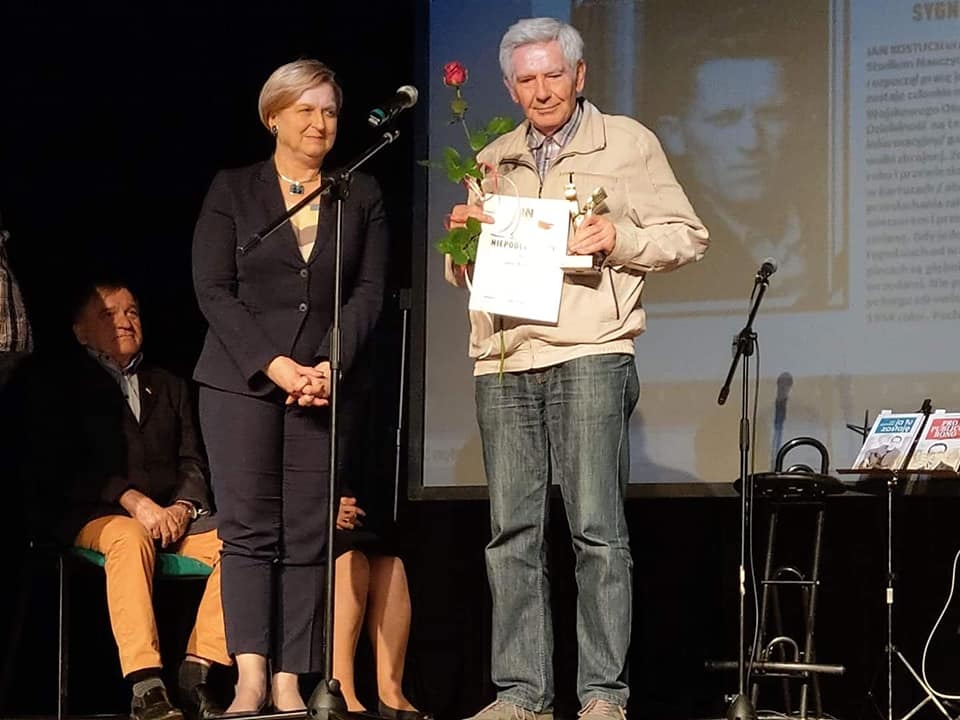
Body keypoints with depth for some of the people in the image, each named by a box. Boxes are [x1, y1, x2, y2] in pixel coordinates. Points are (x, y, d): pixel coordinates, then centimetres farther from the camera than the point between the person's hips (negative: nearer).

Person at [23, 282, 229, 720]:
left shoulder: (170, 388, 25)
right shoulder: (62, 384, 9)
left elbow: (193, 462, 15)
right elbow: (60, 469, -4)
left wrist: (182, 508, -7)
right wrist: (132, 500, -16)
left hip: (172, 516, 5)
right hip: (93, 516, -5)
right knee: (131, 536, -39)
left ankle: (197, 672, -26)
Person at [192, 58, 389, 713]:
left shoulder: (361, 196, 12)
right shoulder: (232, 191, 7)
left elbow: (369, 291, 5)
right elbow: (213, 290, -1)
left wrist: (333, 365, -11)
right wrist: (273, 365, -12)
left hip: (325, 383, 2)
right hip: (241, 382, -2)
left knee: (310, 535, -3)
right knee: (249, 528, -9)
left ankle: (290, 683, -3)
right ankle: (251, 677, -14)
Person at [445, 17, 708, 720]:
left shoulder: (627, 144, 8)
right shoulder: (492, 161, 20)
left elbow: (687, 235, 5)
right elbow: (462, 273, 26)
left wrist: (620, 240, -12)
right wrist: (463, 236, 3)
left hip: (589, 356, -4)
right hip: (502, 363, 4)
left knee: (597, 529, -7)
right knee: (512, 533, 2)